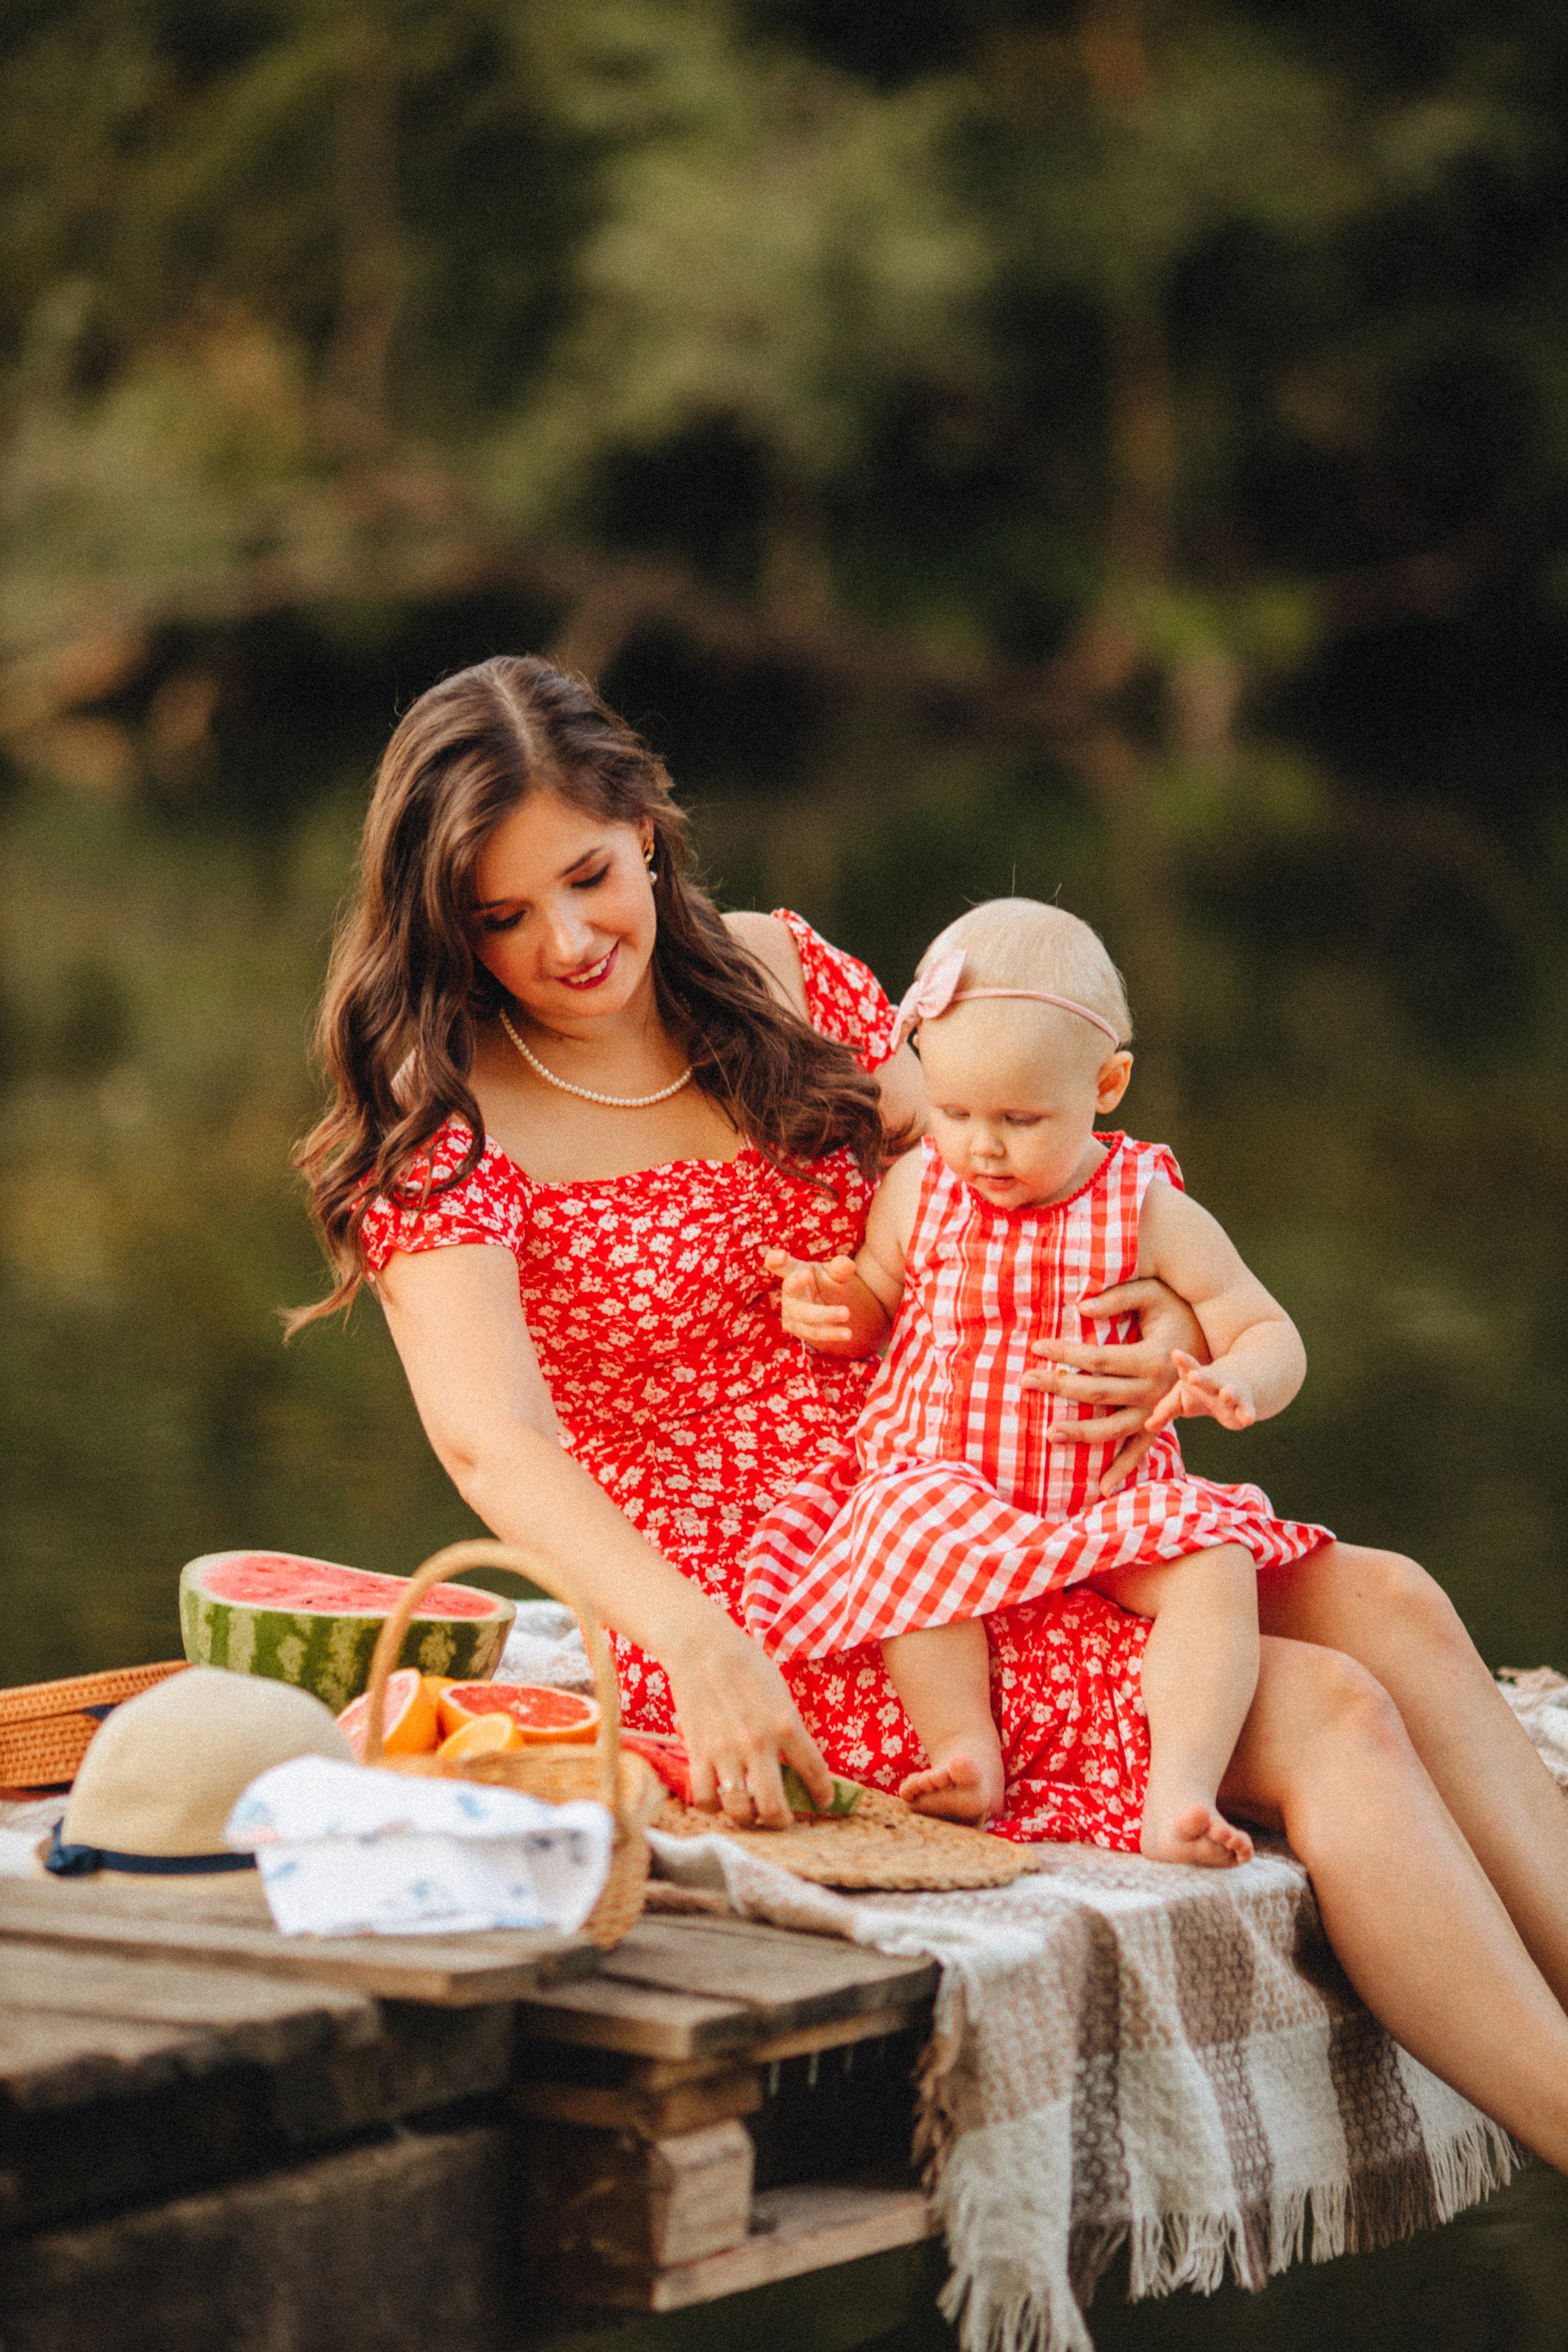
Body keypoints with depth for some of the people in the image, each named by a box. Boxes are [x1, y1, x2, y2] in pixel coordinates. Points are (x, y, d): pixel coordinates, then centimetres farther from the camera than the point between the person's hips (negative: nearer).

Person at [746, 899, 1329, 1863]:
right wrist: (830, 1305, -7)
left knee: (1215, 1564, -29)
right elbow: (873, 1310, 18)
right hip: (939, 1481, 0)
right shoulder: (917, 1190, 3)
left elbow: (1273, 1337, 1)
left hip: (1109, 1499, 0)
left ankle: (1178, 1791, -38)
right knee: (919, 1540, -35)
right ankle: (965, 1747, -32)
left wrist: (1233, 1385, -23)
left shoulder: (1150, 1213, -1)